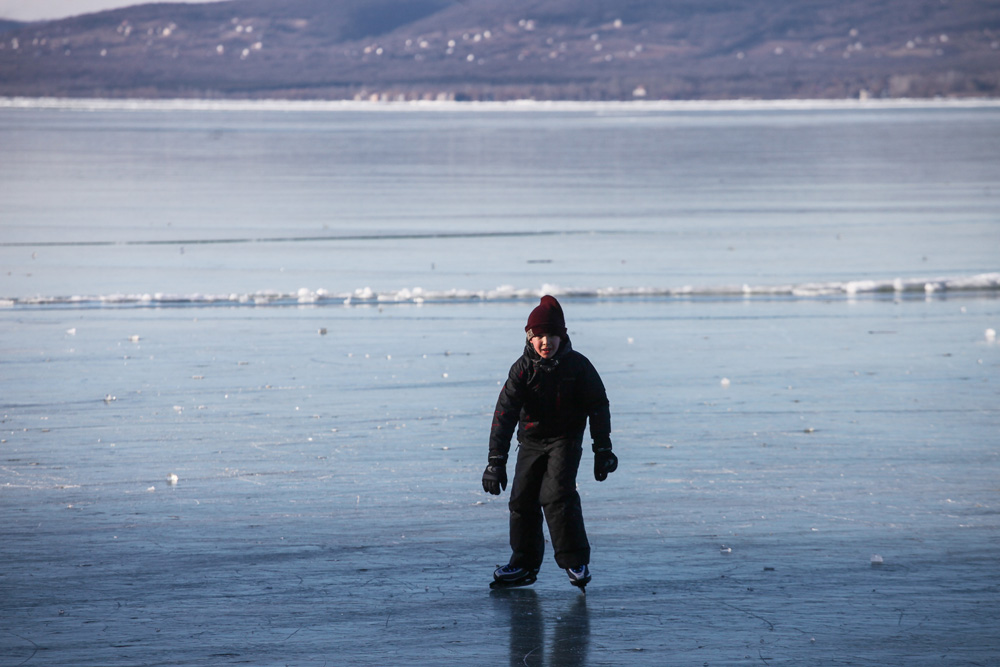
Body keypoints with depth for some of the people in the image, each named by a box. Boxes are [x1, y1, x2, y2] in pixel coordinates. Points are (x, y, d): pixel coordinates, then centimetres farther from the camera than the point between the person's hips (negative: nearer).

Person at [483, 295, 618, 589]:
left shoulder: (577, 365, -11)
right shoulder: (523, 369, -11)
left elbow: (598, 407, -2)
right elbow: (505, 412, -15)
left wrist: (603, 450, -3)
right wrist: (496, 459, -22)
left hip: (566, 440, -3)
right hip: (532, 440, 3)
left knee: (556, 495, -19)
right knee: (522, 499, 3)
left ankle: (576, 562, -10)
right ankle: (524, 564, 18)